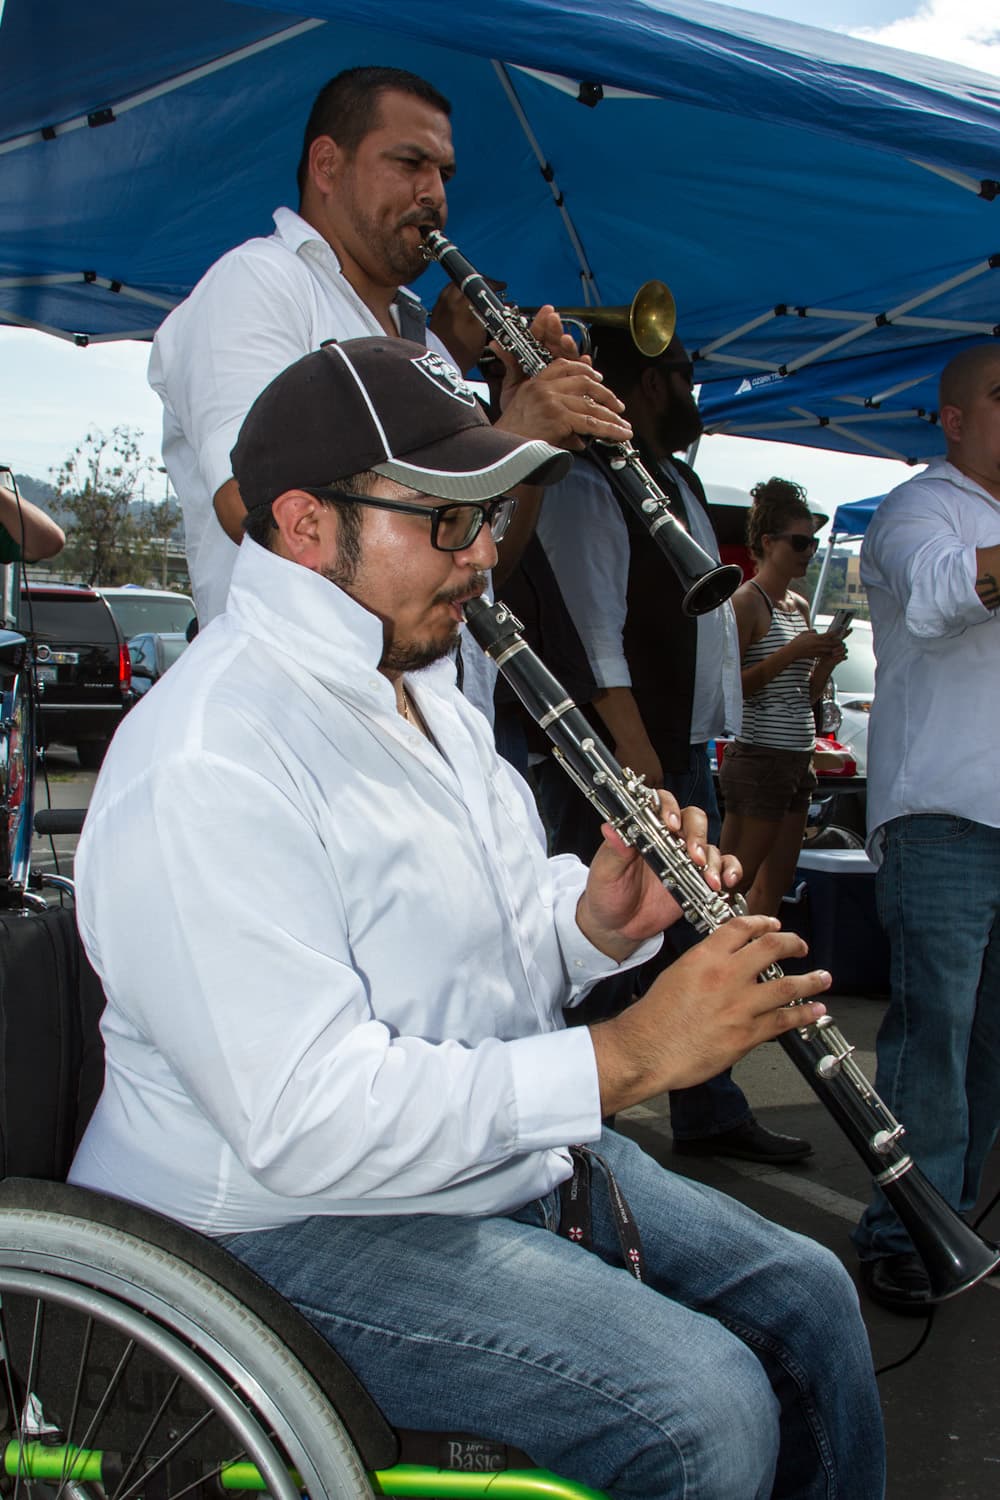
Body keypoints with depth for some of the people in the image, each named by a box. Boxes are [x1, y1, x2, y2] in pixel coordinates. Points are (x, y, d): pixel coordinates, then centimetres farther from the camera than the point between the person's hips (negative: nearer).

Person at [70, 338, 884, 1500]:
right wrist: (625, 1056, -30)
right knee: (706, 1407, -21)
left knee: (803, 1294, 7)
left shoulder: (420, 691, 8)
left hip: (510, 1143, 10)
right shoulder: (203, 769, -26)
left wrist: (598, 920, -9)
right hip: (292, 1220, -9)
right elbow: (310, 1122, -31)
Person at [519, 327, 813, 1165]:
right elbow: (593, 633, -19)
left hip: (683, 745, 10)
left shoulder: (679, 481, 20)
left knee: (695, 938, 15)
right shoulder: (589, 484, -10)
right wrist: (636, 755, -24)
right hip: (615, 758, -10)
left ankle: (711, 1116, 27)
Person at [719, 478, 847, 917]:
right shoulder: (747, 601, -8)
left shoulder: (800, 606, 17)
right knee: (734, 887, -7)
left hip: (797, 761, 9)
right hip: (757, 759, -9)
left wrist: (826, 662, 2)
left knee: (772, 889, 10)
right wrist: (792, 652, -18)